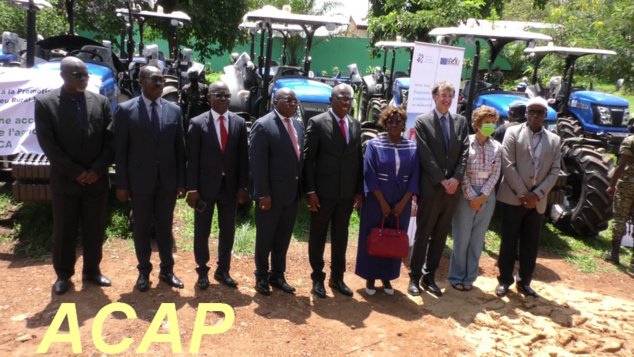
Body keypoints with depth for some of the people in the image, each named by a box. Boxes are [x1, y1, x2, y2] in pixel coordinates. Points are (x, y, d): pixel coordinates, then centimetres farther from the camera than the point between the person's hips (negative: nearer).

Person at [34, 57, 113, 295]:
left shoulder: (101, 102, 2)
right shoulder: (45, 103, -5)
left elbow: (110, 139, 1)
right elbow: (48, 145, -9)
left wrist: (96, 170, -9)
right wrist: (76, 172, -12)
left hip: (96, 180, 2)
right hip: (65, 181, -2)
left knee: (95, 229, 11)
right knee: (64, 231, 10)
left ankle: (92, 270, 29)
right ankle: (63, 274, 27)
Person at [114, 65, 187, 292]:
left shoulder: (174, 110, 3)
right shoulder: (125, 110, -4)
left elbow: (180, 148, 4)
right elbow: (120, 150, -4)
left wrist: (181, 181, 2)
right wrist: (121, 183, -6)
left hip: (168, 180, 2)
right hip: (140, 181, -2)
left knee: (165, 227, 13)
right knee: (141, 228, 11)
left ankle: (167, 270, 28)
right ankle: (144, 271, 28)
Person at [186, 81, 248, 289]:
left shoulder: (239, 123, 2)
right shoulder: (198, 123, -4)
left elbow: (243, 157, 3)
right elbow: (192, 158, -5)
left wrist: (242, 186, -2)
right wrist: (192, 188, -9)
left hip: (230, 186, 2)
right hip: (206, 186, -2)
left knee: (228, 231, 11)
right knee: (202, 232, 10)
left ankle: (222, 270, 27)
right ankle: (202, 271, 27)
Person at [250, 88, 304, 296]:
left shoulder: (298, 126, 11)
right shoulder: (263, 125, -12)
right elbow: (257, 163, -16)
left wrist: (302, 189, 9)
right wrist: (263, 194, -19)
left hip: (292, 193, 7)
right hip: (272, 194, -7)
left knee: (283, 238, 16)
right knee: (265, 237, 9)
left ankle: (277, 275, 30)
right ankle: (261, 277, 25)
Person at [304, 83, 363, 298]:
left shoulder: (355, 125, 10)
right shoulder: (317, 123, -6)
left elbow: (358, 159, 10)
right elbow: (308, 158, -8)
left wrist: (359, 190, 6)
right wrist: (310, 190, -13)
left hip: (347, 192, 5)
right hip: (323, 191, -4)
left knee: (341, 236, 13)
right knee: (318, 236, 8)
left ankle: (337, 277, 27)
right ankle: (317, 278, 23)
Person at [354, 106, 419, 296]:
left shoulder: (412, 148, 1)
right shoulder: (374, 144, -6)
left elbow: (414, 176, 0)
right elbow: (370, 174, -9)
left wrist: (403, 202, -9)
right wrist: (383, 203, -12)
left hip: (401, 203, 3)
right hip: (376, 201, -2)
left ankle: (387, 276, 26)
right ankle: (370, 277, 21)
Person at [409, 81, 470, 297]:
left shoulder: (461, 121, 12)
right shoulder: (422, 121, -2)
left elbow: (464, 152, 4)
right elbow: (426, 155, -9)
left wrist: (456, 178, -9)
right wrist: (442, 180, -13)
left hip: (452, 188, 4)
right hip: (430, 188, -4)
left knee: (440, 236, 10)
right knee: (423, 234, 3)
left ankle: (430, 277, 20)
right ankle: (414, 277, 14)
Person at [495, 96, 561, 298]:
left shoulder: (554, 140, 10)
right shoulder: (513, 133, -1)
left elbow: (554, 171, 4)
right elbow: (508, 165, -9)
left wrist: (537, 194, -10)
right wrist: (522, 193, -13)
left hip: (537, 201, 3)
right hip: (513, 198, -3)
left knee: (531, 244, 10)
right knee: (509, 242, 5)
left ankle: (524, 282, 23)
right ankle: (505, 280, 17)